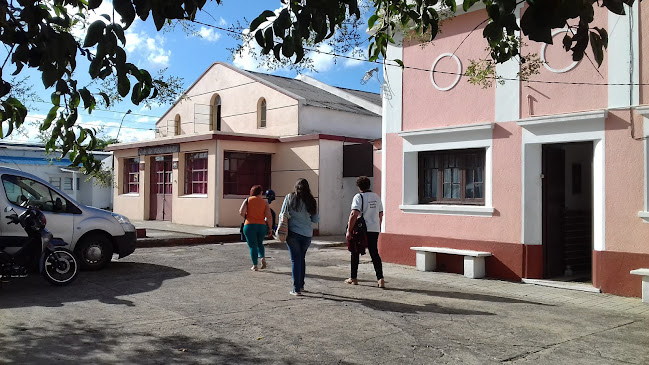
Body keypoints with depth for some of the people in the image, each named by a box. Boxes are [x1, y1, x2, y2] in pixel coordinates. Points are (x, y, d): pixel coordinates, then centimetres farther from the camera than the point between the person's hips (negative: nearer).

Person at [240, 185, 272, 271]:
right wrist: (270, 228, 2)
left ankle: (255, 266, 6)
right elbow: (269, 217, -6)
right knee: (260, 243, 24)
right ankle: (263, 258, 3)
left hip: (249, 225, -2)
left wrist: (246, 217, 8)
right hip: (262, 225, 2)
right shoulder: (264, 202, 1)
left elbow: (241, 212, -12)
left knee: (253, 246, 6)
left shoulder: (247, 200, 0)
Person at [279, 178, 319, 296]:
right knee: (302, 258, 19)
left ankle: (297, 289, 0)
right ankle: (301, 285, 28)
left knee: (295, 260, 2)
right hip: (307, 234, 3)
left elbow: (282, 215, -2)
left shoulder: (290, 198, -4)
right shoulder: (311, 201, 1)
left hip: (293, 233, -2)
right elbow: (315, 219, 5)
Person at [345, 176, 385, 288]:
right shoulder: (376, 197, 10)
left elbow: (354, 214, -19)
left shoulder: (359, 197, -10)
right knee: (375, 254, 5)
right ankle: (380, 279, -8)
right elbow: (380, 214, 16)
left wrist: (349, 231, -17)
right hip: (374, 230, 5)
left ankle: (353, 278, 18)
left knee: (355, 254, 12)